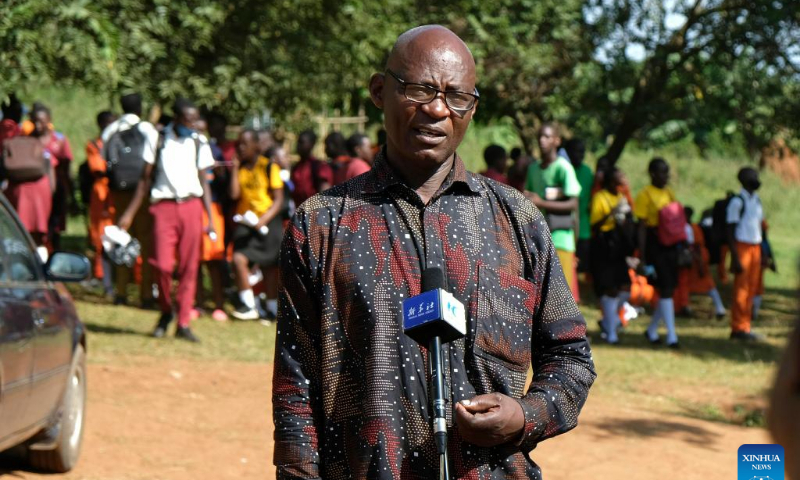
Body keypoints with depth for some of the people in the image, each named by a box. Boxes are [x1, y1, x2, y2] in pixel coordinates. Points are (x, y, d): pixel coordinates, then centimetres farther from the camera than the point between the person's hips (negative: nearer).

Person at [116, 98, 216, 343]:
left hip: (191, 206, 2)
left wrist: (211, 219, 4)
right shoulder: (159, 139, 4)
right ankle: (165, 312, 12)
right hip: (164, 205, -2)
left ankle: (183, 323, 7)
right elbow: (146, 178, 7)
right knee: (163, 264, -12)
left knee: (189, 267, -1)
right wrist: (130, 212, 3)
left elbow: (204, 182, 11)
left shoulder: (199, 143, 8)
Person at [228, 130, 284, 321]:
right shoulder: (240, 168, 7)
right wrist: (235, 167, -6)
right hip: (245, 222, 3)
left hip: (267, 221, -3)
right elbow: (234, 194, -5)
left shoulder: (270, 167, -5)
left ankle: (272, 307, 19)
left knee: (269, 266, 3)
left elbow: (278, 200, -6)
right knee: (239, 259, -18)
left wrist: (263, 220, -19)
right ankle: (248, 305, -10)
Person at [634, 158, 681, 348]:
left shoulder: (669, 193, 14)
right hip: (654, 245, -7)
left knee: (669, 288, 9)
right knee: (665, 289, -10)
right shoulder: (645, 195, -7)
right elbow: (642, 227, -9)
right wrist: (643, 258, -12)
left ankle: (652, 330, 25)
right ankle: (671, 336, -7)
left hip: (670, 244, 7)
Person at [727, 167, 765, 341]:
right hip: (742, 247, -8)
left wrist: (763, 253, 16)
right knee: (741, 289, -6)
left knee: (752, 289, 7)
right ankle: (739, 328, -1)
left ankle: (744, 328, 11)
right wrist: (735, 258, -17)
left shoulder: (757, 200, 15)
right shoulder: (737, 202, -9)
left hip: (755, 248, 8)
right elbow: (730, 231, -11)